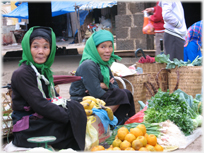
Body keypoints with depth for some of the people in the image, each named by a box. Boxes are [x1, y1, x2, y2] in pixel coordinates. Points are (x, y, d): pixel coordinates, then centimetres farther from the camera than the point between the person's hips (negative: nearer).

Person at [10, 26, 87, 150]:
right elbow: (40, 105, -21)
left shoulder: (44, 70, 13)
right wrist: (69, 115, -19)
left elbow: (55, 98, 10)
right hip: (28, 130, -8)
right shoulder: (21, 74, -15)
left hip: (43, 120, 8)